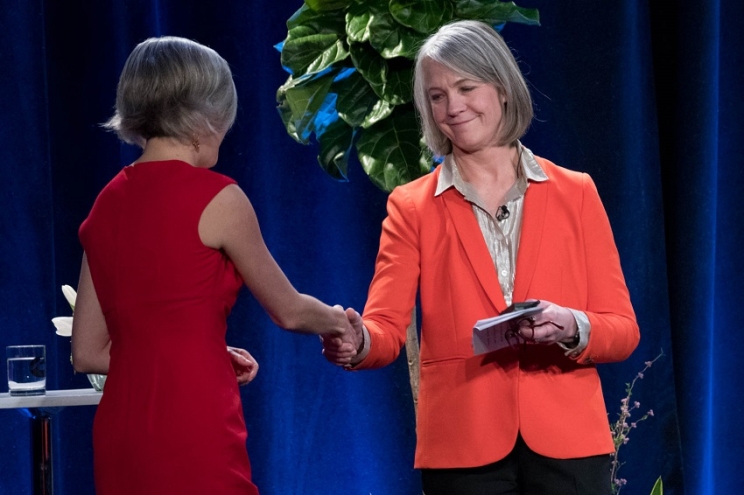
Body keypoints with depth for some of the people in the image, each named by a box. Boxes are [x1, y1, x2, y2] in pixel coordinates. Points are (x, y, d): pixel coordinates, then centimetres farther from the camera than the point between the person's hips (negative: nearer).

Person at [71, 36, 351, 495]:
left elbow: (88, 351, 15)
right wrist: (339, 322, 27)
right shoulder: (216, 198, -7)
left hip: (120, 435, 7)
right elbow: (288, 310, 6)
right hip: (194, 434, -7)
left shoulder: (108, 203, 11)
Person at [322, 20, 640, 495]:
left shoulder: (575, 193, 7)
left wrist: (572, 329, -16)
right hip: (462, 451, 0)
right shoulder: (411, 206, 7)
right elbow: (387, 329, -3)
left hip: (567, 445, 0)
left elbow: (623, 331, 5)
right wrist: (357, 342, -25)